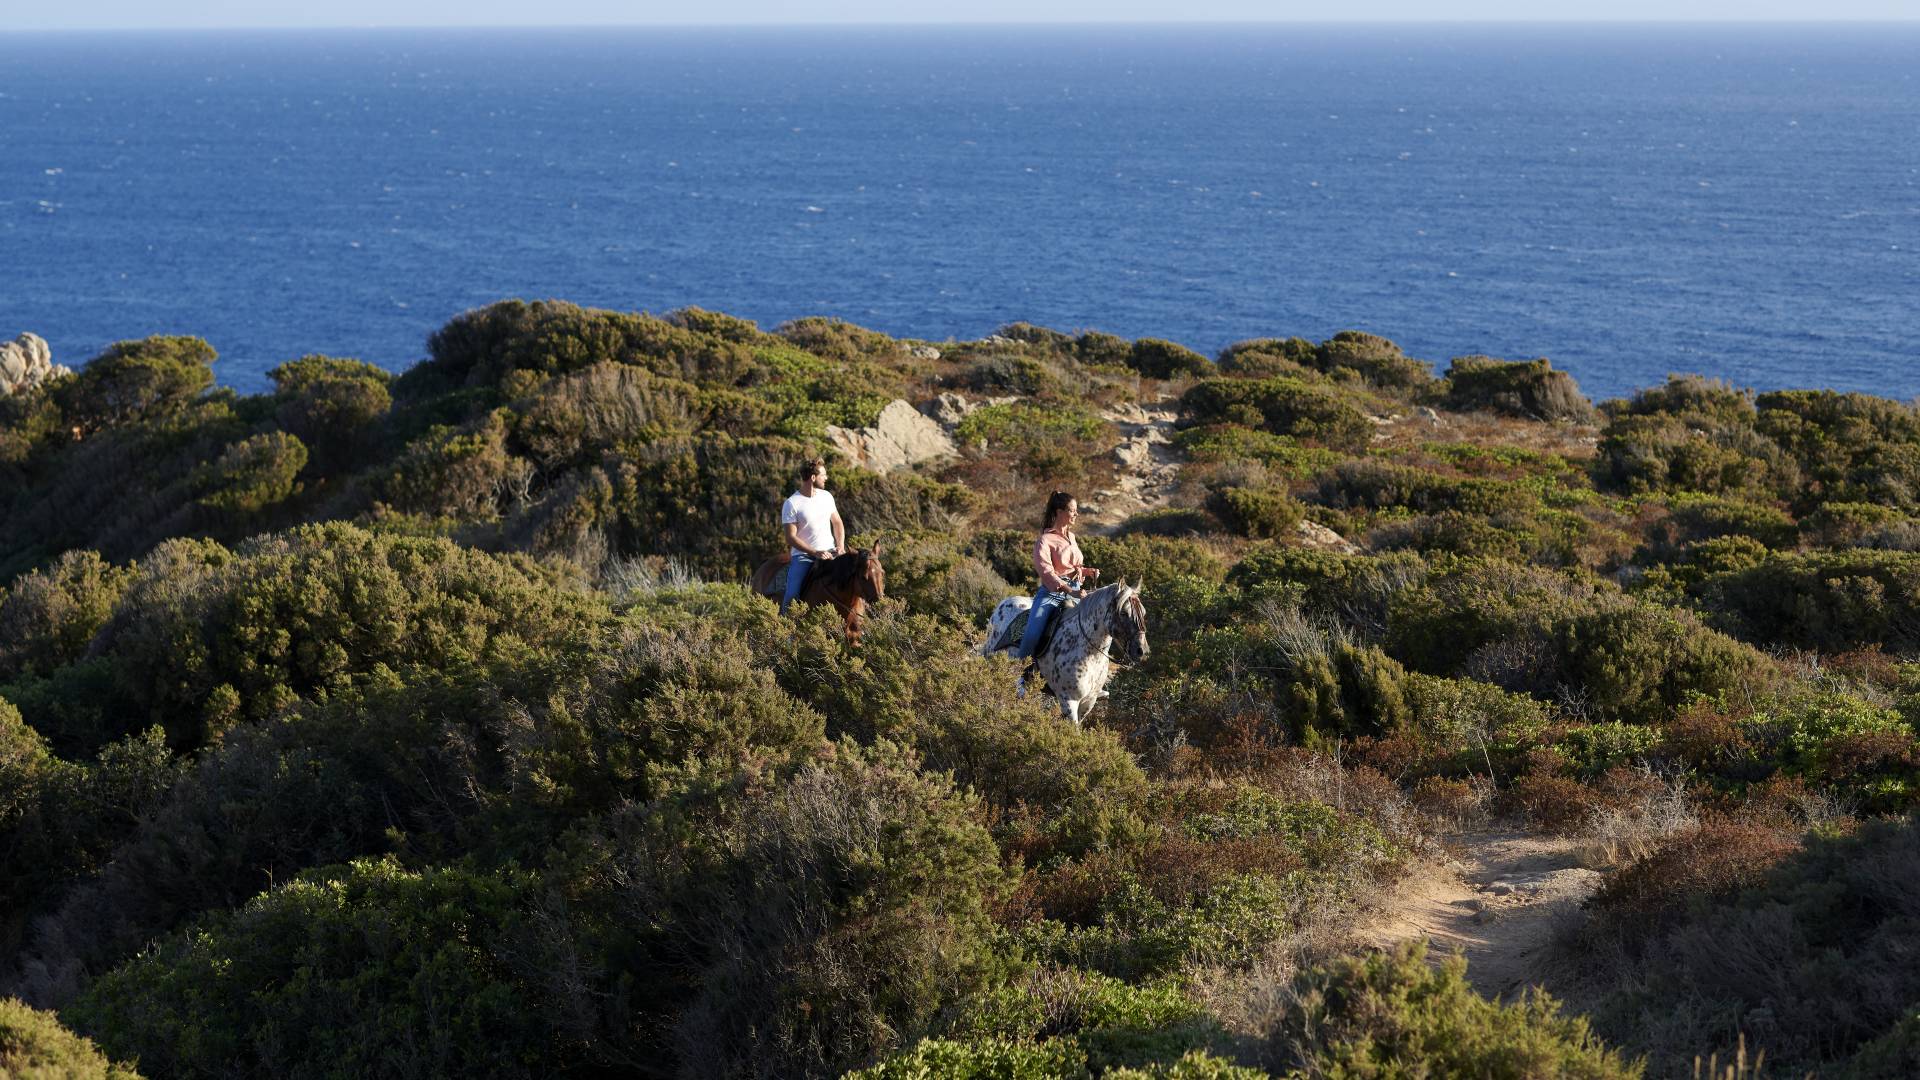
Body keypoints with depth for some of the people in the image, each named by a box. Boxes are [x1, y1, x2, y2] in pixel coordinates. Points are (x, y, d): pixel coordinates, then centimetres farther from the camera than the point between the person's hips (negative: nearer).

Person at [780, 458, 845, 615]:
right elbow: (791, 537, -12)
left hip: (829, 553, 5)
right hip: (803, 555, -5)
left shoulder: (826, 496, 8)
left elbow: (837, 523, 17)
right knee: (792, 595, -22)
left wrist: (840, 546, 0)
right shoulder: (791, 504, -9)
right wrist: (815, 553, -20)